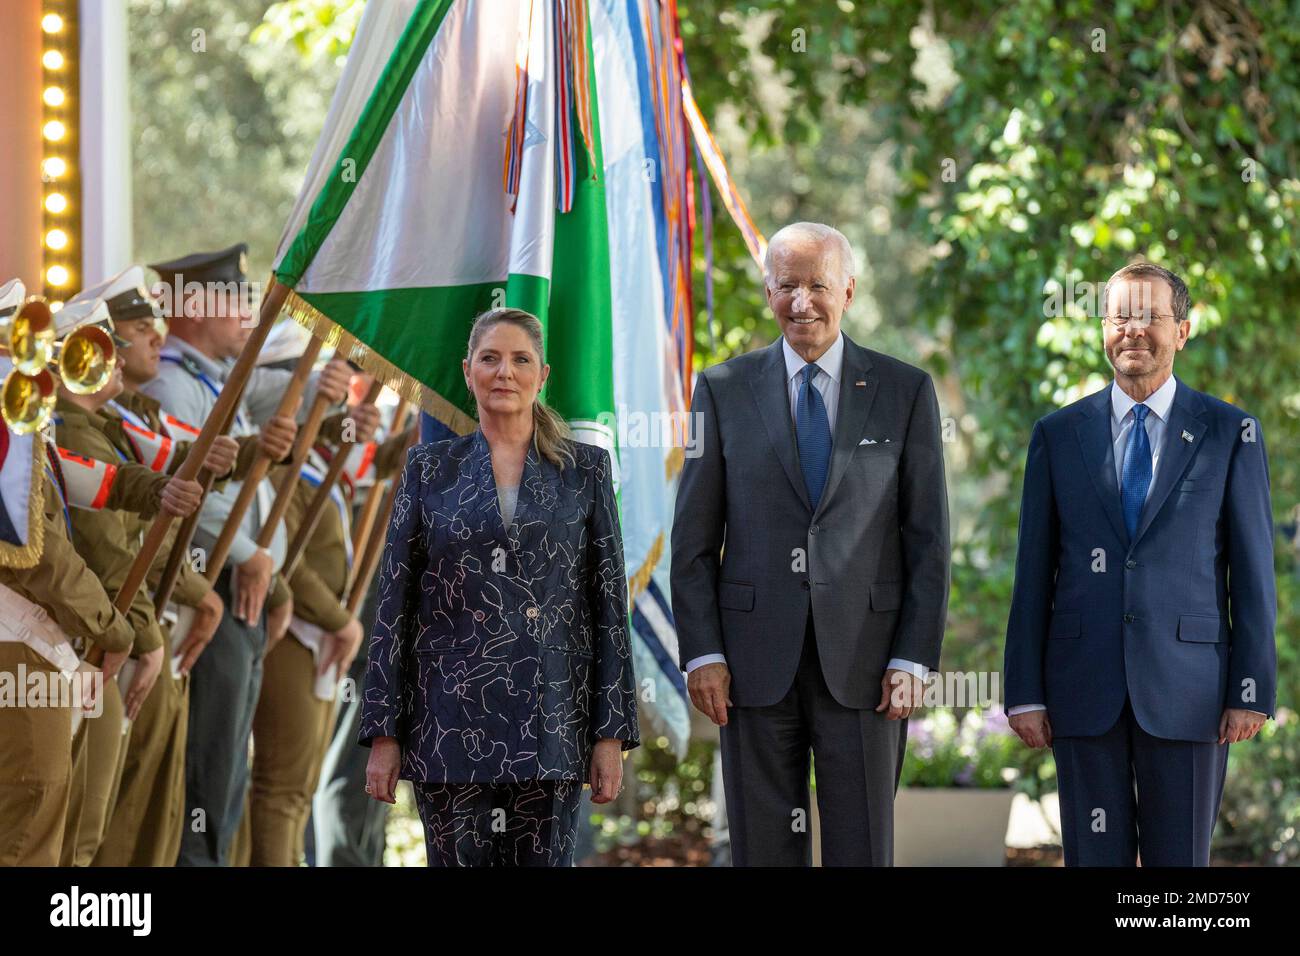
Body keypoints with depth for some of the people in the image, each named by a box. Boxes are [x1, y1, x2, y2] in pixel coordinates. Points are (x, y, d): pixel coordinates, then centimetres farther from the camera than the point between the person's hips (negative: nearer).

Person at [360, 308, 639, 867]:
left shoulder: (586, 469, 6)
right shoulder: (429, 469, 6)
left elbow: (609, 604, 4)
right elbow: (394, 605, 5)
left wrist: (612, 735, -2)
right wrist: (384, 735, -1)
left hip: (550, 718, 0)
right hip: (451, 724, 0)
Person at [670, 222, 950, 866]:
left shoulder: (905, 392, 4)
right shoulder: (723, 391, 5)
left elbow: (928, 539, 3)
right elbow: (693, 539, 5)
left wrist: (914, 660, -5)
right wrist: (702, 654, -4)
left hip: (864, 662, -1)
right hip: (756, 661, 1)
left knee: (863, 852, 1)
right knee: (764, 852, 4)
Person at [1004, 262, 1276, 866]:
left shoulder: (1229, 433, 4)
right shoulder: (1057, 435, 8)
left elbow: (1253, 572, 2)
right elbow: (1033, 574, 7)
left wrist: (1252, 692, -5)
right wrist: (1024, 693, 2)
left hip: (1185, 689, -1)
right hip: (1085, 691, 1)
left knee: (1179, 860, 1)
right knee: (1094, 856, 4)